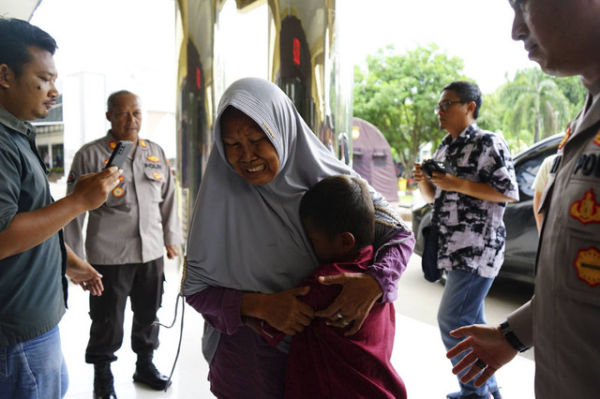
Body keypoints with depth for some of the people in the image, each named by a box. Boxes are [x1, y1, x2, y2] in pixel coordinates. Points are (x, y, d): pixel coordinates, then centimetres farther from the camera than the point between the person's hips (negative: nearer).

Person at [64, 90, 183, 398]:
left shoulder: (156, 153, 8)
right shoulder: (90, 155, -5)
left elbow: (168, 198, 14)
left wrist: (171, 237, 15)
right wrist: (75, 255, -4)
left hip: (152, 252, 4)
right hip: (108, 256, -4)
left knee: (148, 315, 17)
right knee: (107, 320, 8)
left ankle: (145, 364, 38)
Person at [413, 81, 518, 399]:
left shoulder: (488, 143, -8)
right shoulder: (444, 149, 15)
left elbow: (509, 193, -13)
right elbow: (434, 197, 20)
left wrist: (458, 184, -19)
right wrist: (423, 182, -1)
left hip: (478, 249, -8)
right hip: (455, 249, 8)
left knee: (452, 322, -8)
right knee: (471, 321, 16)